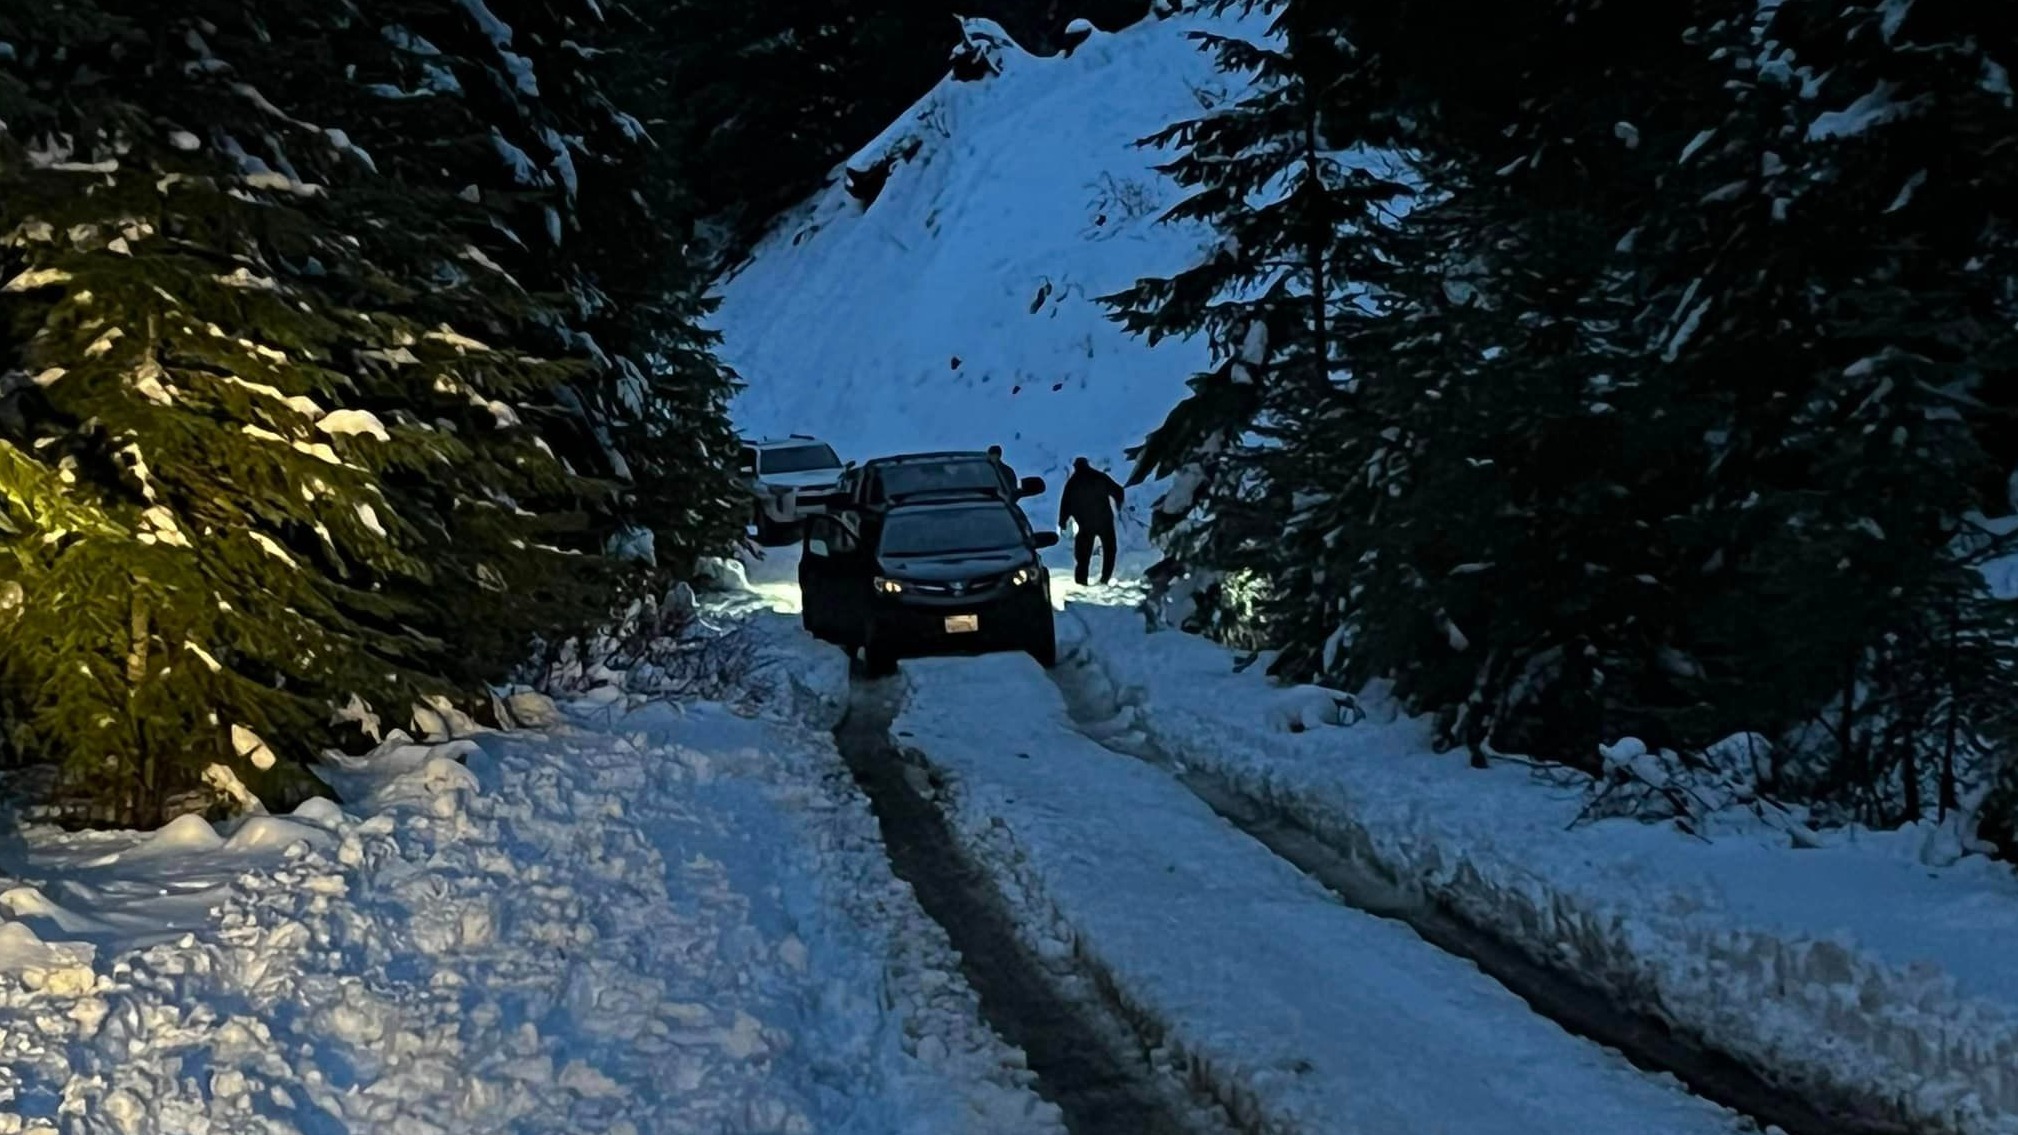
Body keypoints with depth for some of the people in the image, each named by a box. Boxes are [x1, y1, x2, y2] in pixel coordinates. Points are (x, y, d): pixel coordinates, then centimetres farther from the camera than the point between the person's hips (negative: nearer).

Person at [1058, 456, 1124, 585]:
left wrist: (1062, 522, 9)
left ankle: (1081, 579, 3)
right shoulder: (1100, 477, 3)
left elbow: (1065, 503, 1)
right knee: (1109, 548, 13)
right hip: (1104, 520, 0)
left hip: (1085, 523, 0)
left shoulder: (1072, 483, 2)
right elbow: (1117, 490, 5)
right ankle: (1106, 577, 7)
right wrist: (1119, 505, 23)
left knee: (1083, 552, 7)